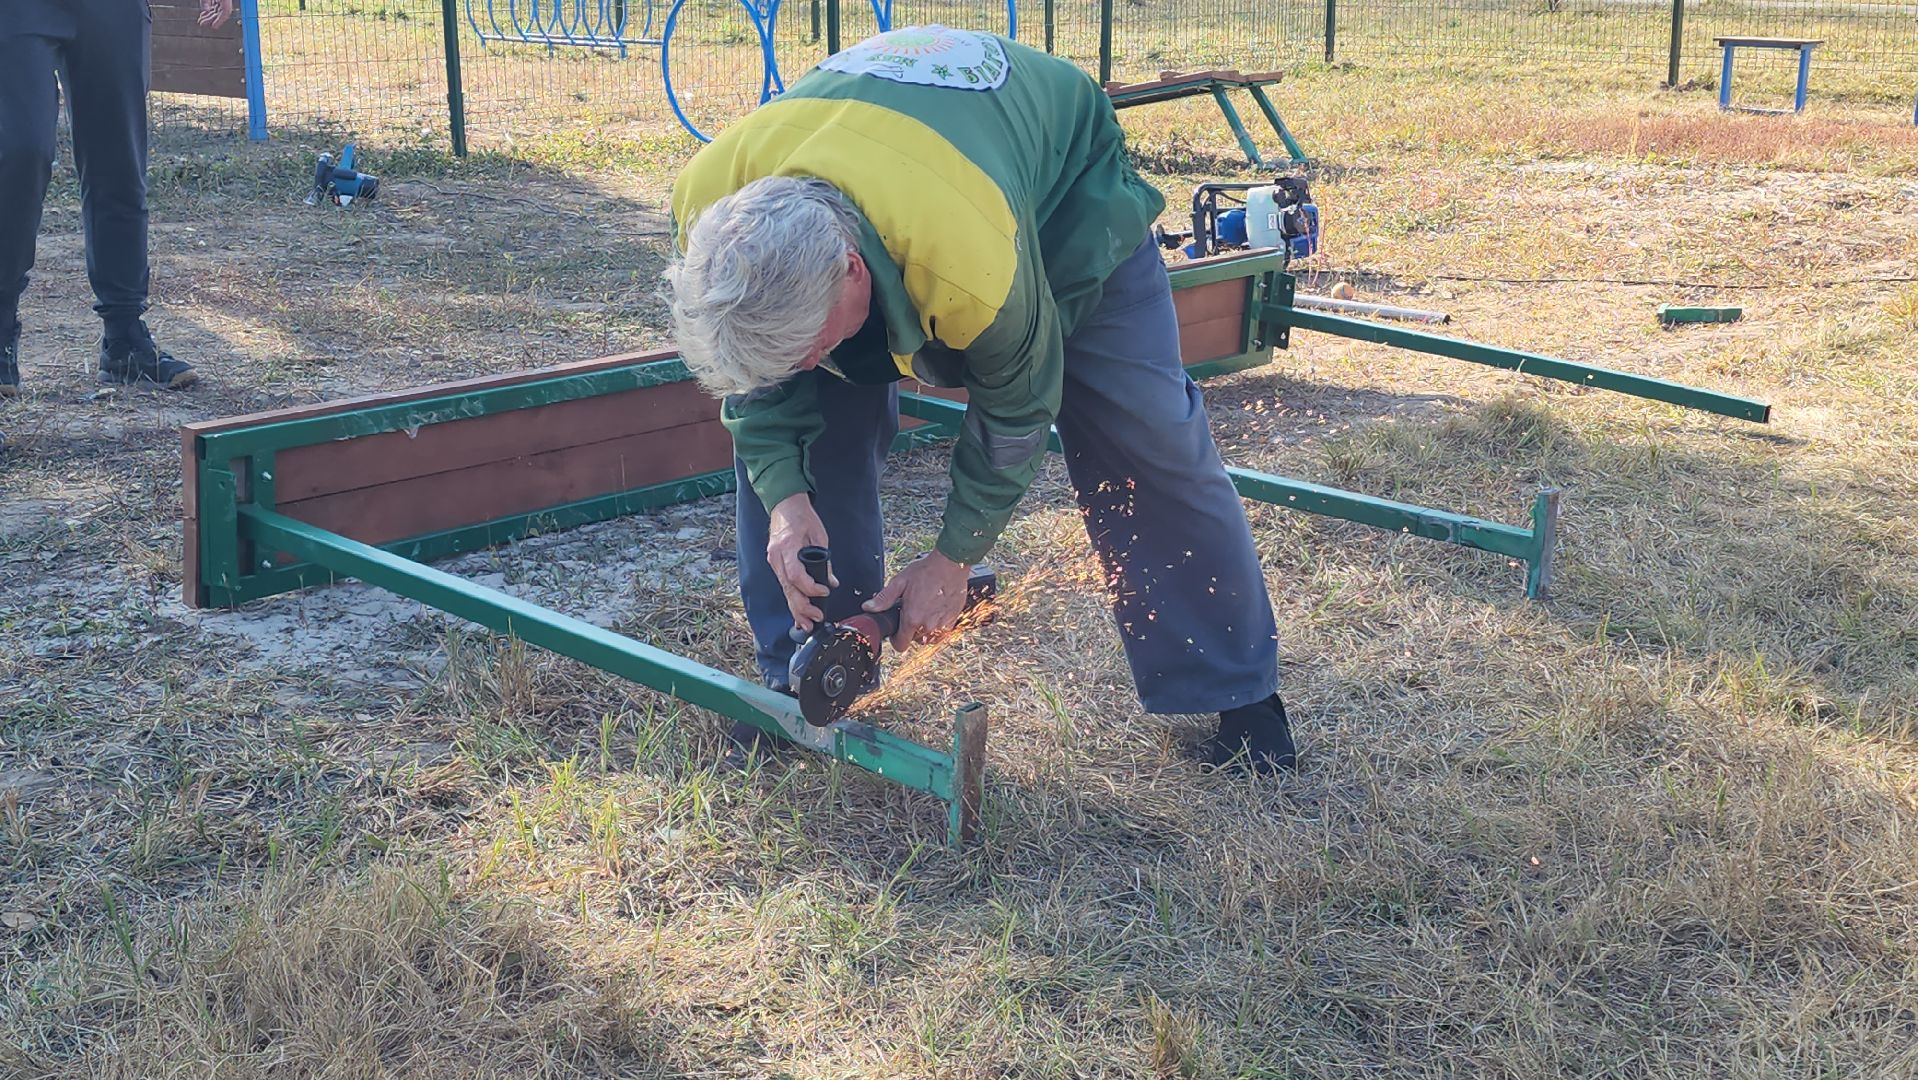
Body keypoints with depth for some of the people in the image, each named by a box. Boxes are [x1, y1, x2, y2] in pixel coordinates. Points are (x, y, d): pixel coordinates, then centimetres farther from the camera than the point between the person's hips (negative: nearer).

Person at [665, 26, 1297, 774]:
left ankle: (1237, 693, 8)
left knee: (1146, 434, -9)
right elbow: (748, 361, -13)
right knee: (780, 413, -10)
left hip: (1065, 183, -4)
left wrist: (953, 558, -15)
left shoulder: (971, 263, -47)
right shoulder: (706, 207, -34)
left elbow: (1015, 411, -25)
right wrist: (783, 496, -24)